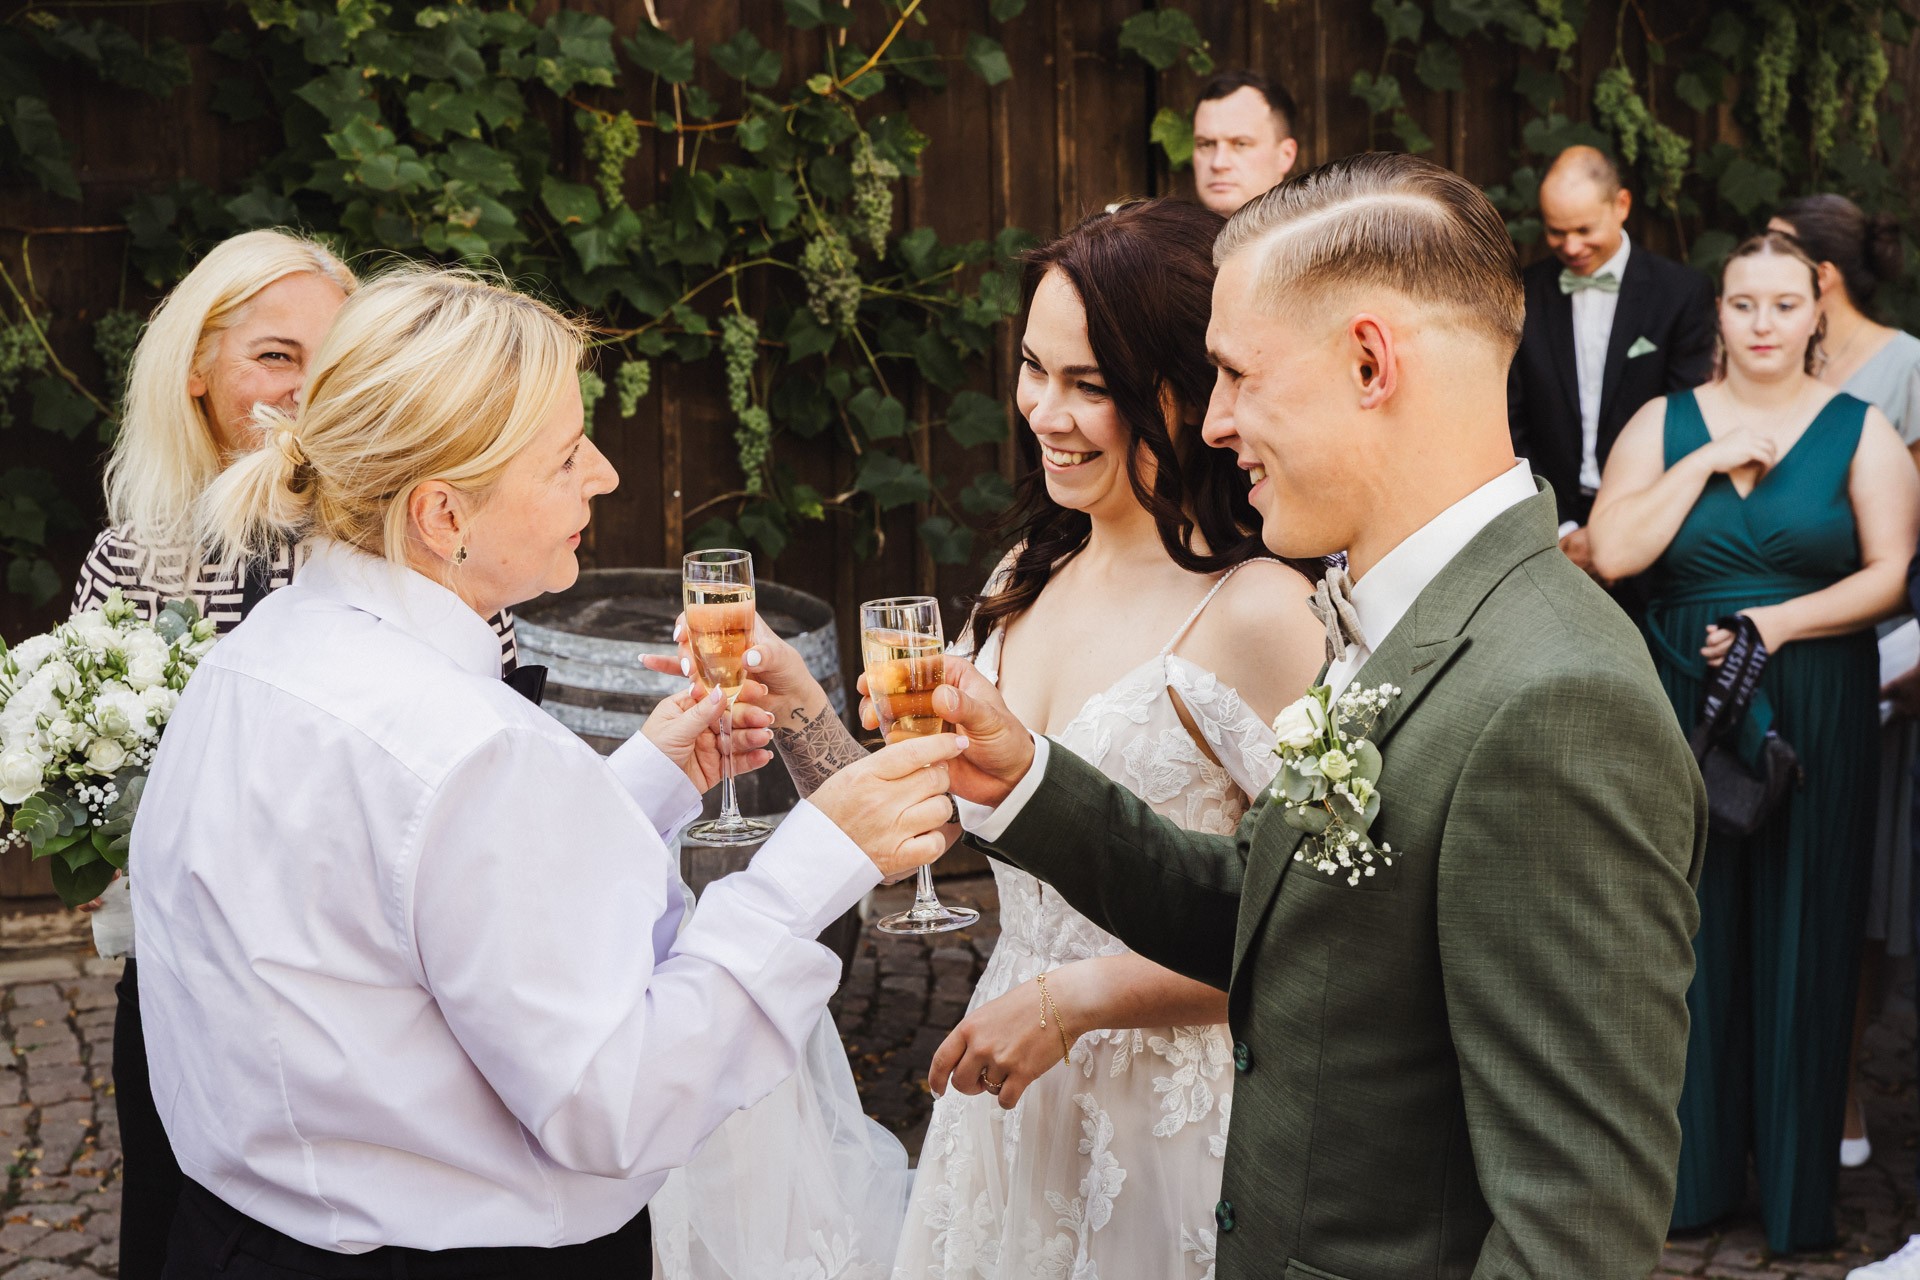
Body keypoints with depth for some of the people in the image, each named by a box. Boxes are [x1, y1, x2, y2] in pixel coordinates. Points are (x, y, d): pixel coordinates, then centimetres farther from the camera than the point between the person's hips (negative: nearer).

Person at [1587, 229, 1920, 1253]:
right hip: (1683, 706, 1)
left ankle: (1797, 1180, 18)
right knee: (1690, 929, 5)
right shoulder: (1664, 422, 5)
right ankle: (1692, 1168, 19)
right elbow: (1612, 554, -7)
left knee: (1800, 935, 5)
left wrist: (1774, 622, -17)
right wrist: (1709, 461, -11)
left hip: (1814, 716, -1)